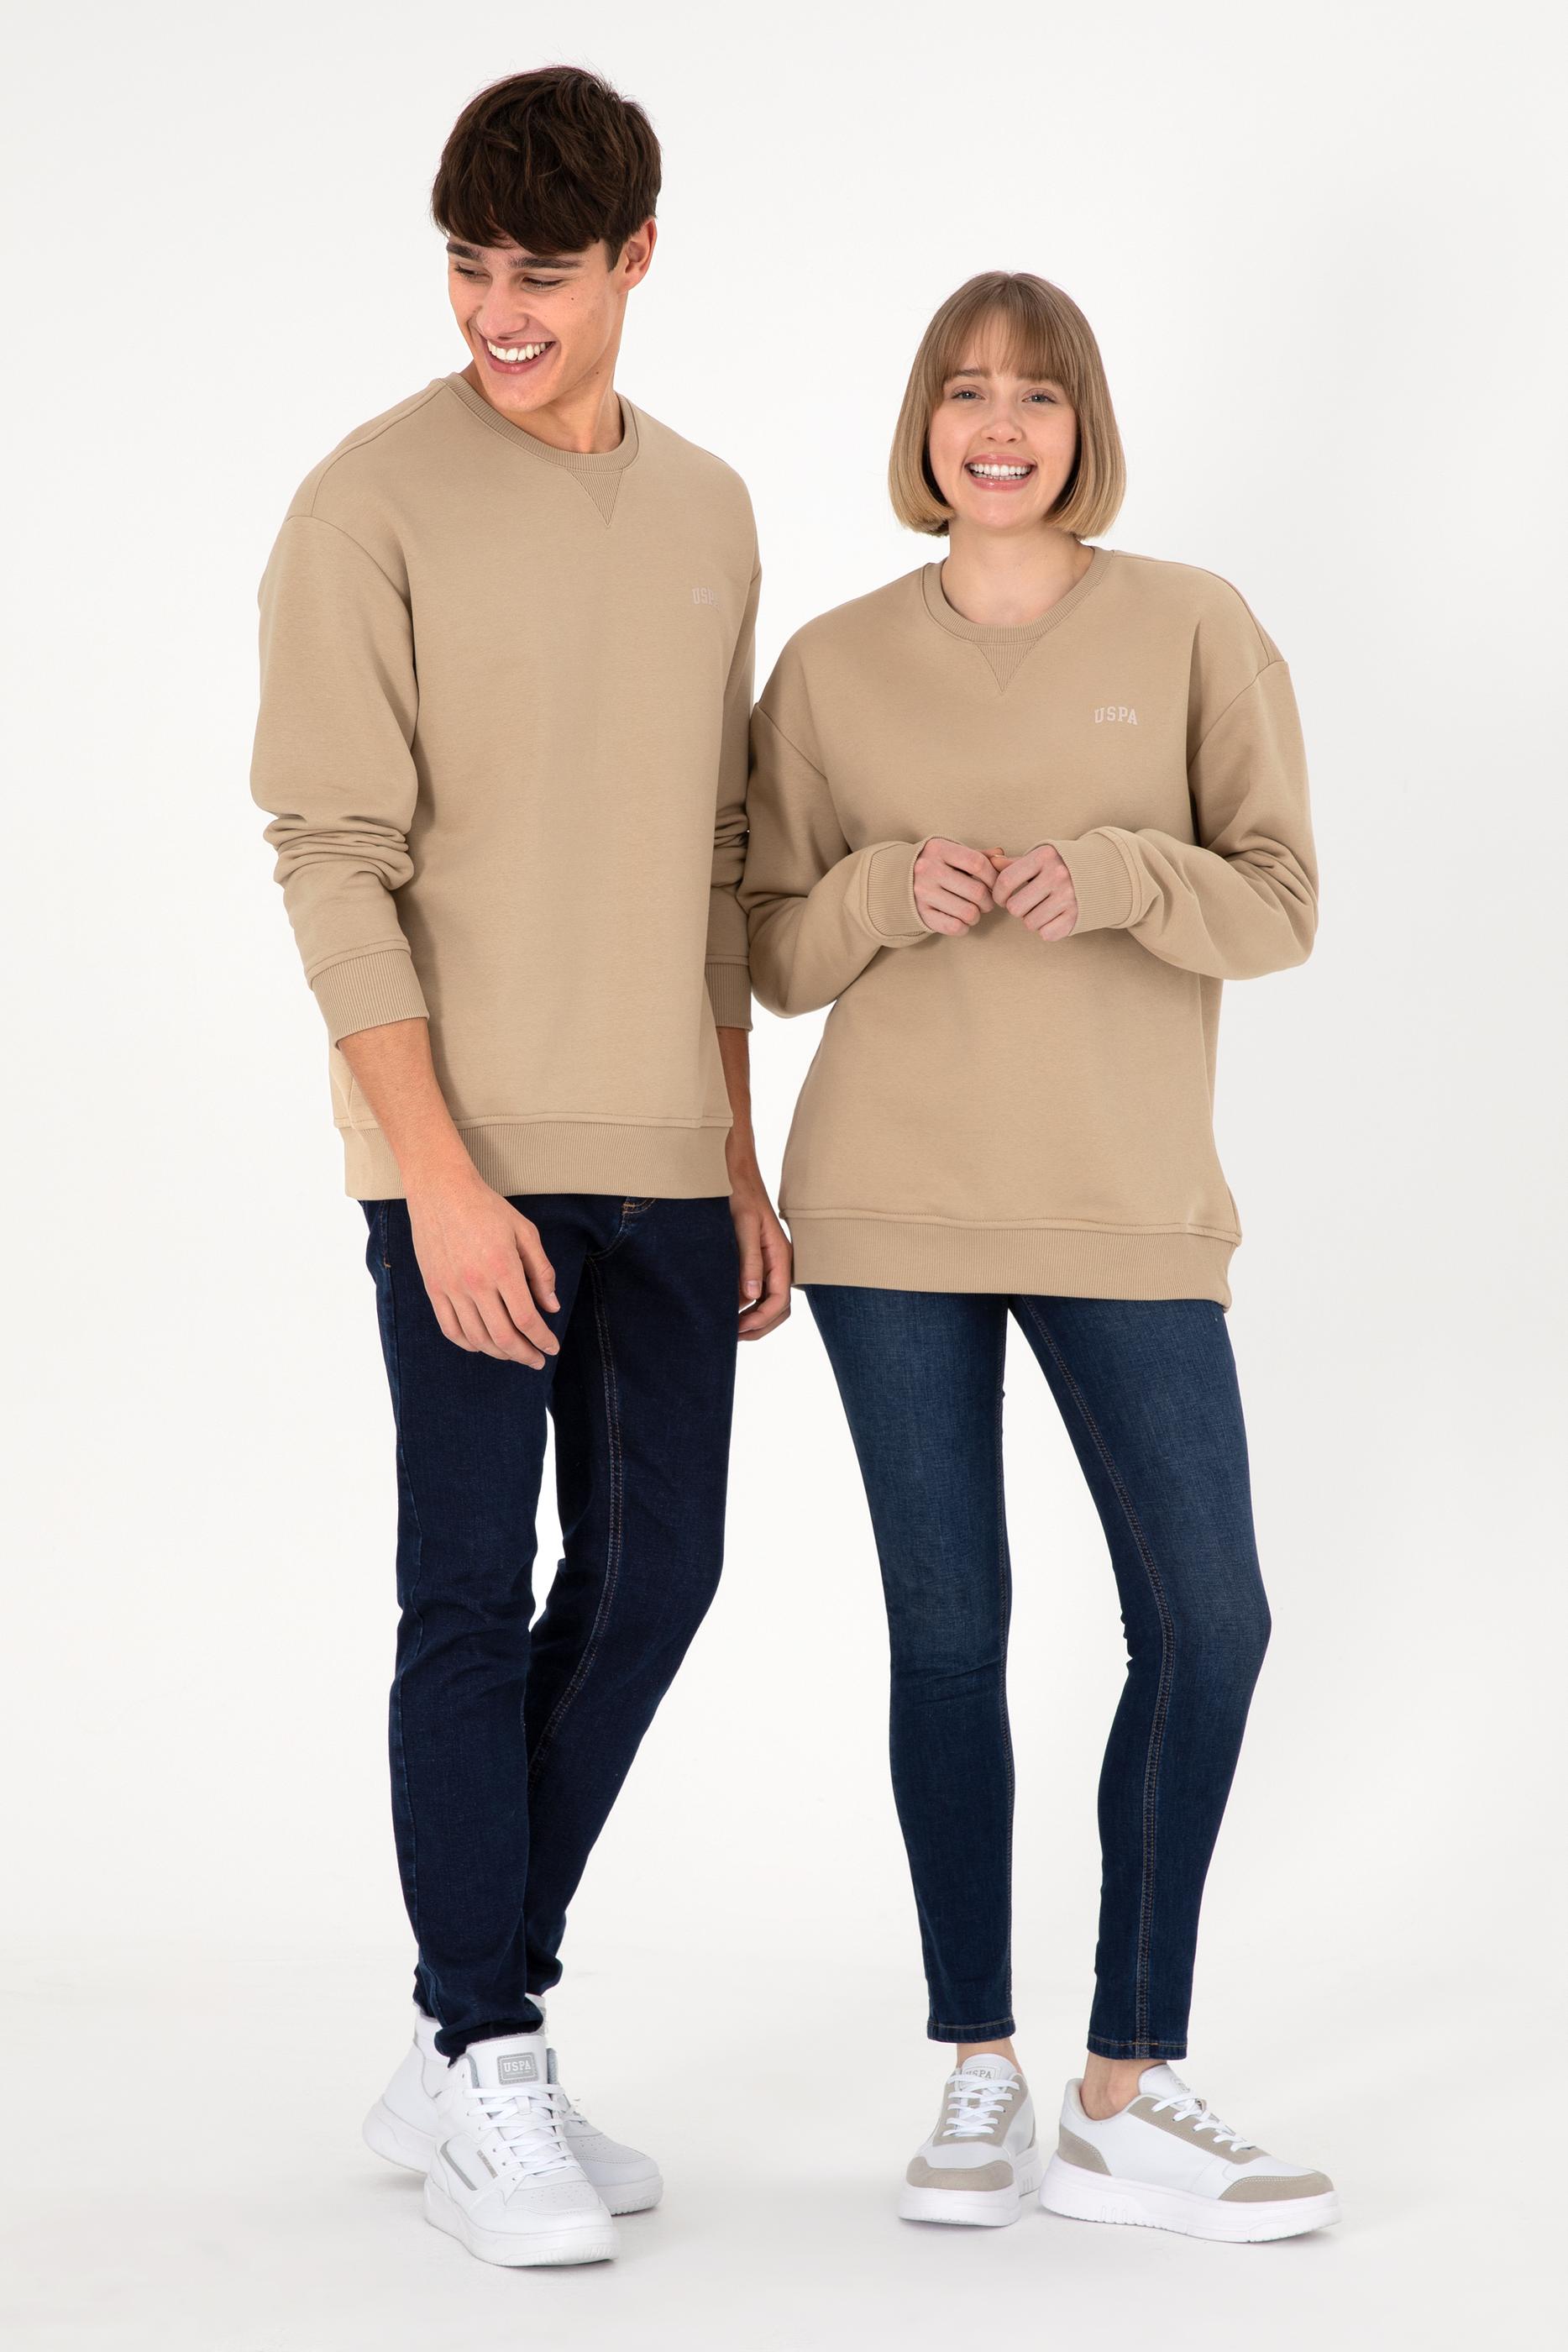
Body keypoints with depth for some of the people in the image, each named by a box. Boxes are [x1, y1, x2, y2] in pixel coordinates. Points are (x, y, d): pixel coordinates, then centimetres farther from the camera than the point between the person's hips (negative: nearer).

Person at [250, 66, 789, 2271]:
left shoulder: (710, 511, 12)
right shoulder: (374, 503, -6)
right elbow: (335, 859, -10)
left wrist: (740, 1163, 14)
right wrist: (441, 1173, -16)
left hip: (665, 1159, 6)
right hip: (472, 1161, -6)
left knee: (651, 1575, 8)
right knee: (474, 1596, -2)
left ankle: (462, 2047, 20)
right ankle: (487, 2078, 9)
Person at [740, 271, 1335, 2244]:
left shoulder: (1193, 632, 3)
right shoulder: (834, 666, 6)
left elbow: (1282, 898, -1)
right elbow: (773, 948, 8)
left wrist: (1115, 872, -19)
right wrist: (888, 891, -13)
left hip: (1125, 1208, 0)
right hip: (892, 1210, 0)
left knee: (1206, 1625, -4)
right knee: (947, 1636, 4)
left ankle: (1124, 2100, 8)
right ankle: (981, 2075, 16)